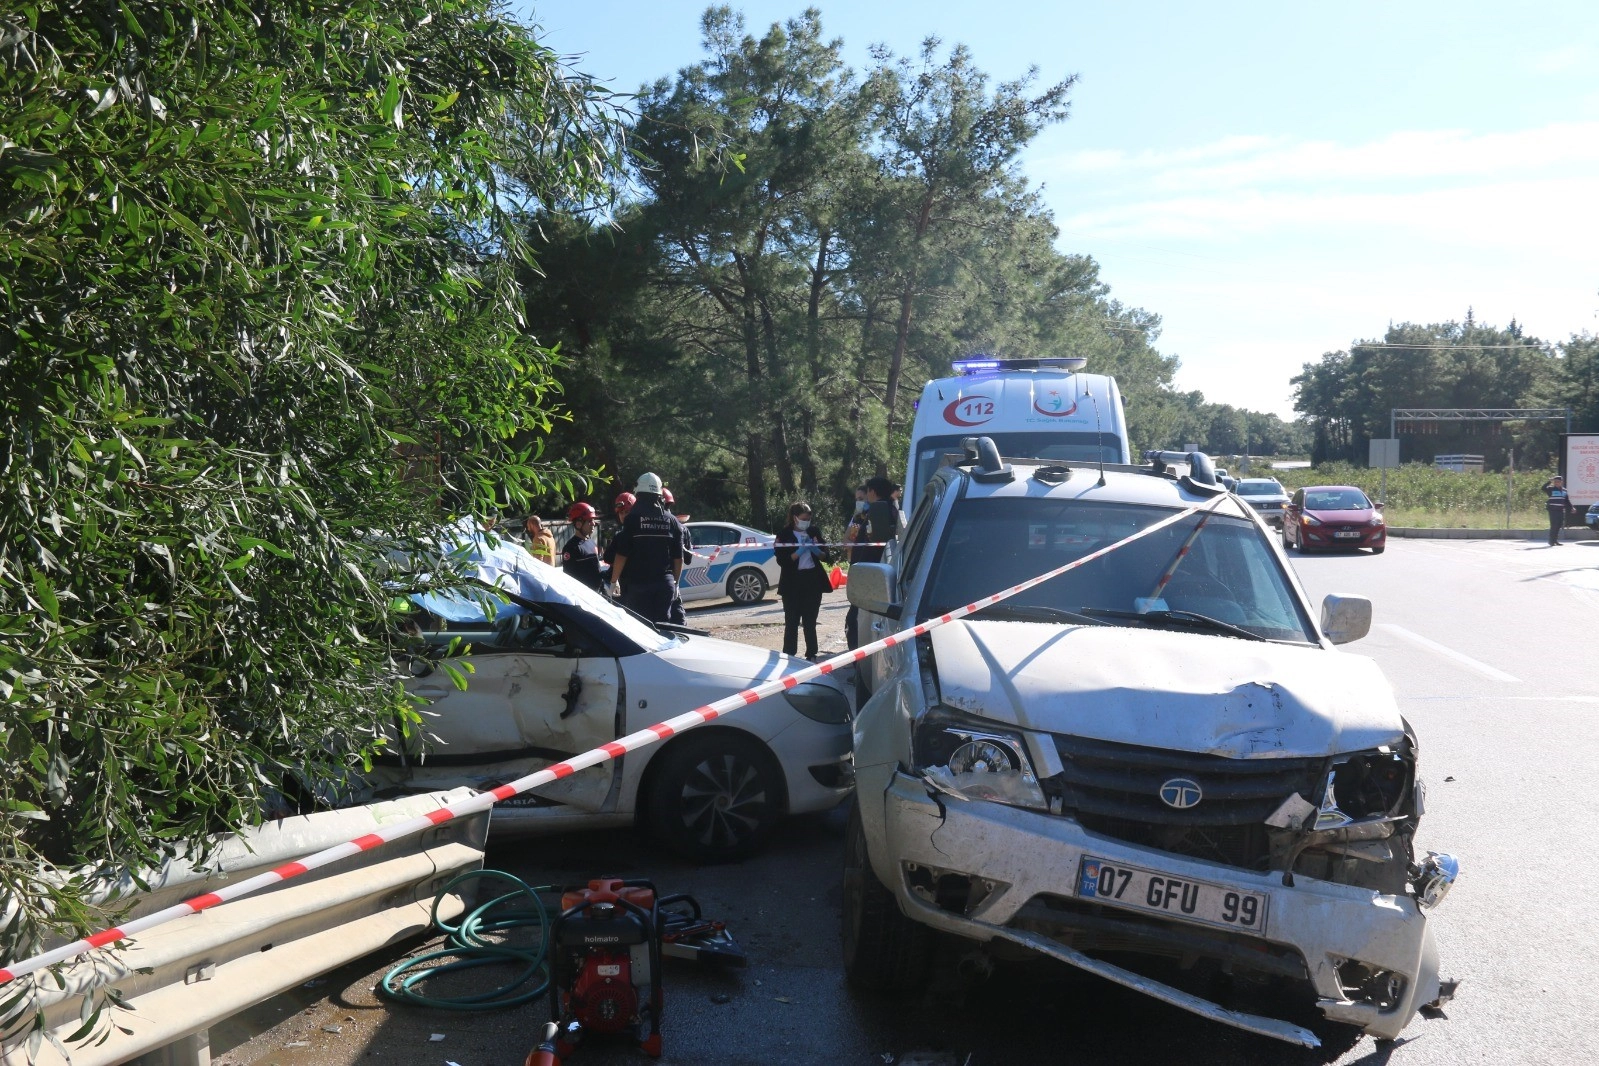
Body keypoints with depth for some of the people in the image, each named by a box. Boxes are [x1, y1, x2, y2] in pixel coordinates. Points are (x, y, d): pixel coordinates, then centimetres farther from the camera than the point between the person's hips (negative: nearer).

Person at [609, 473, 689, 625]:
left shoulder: (633, 518, -7)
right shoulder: (671, 521, 7)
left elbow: (621, 555, -9)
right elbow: (679, 558, 9)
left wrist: (614, 580, -1)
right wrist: (675, 583, 20)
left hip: (638, 584, -4)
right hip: (665, 583, 4)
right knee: (662, 623, 9)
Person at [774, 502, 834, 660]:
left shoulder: (815, 532, 8)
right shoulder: (784, 534, -3)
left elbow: (826, 556, 9)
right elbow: (782, 560, -10)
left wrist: (816, 550, -11)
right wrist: (800, 552, -20)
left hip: (813, 581, 3)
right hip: (793, 583, -3)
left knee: (810, 621, 9)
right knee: (792, 622, -2)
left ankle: (811, 655, 16)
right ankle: (788, 657, 2)